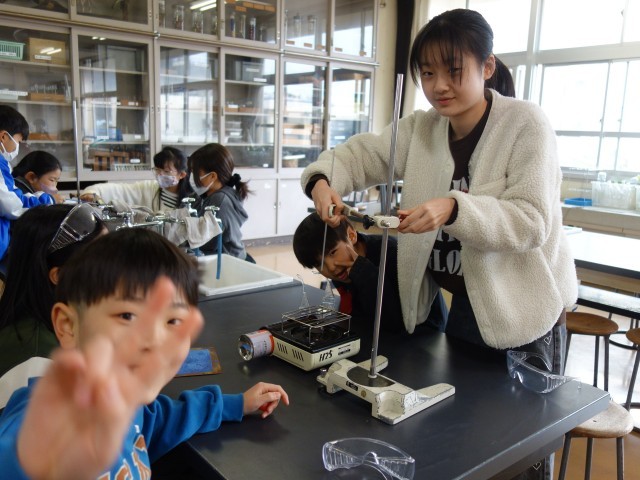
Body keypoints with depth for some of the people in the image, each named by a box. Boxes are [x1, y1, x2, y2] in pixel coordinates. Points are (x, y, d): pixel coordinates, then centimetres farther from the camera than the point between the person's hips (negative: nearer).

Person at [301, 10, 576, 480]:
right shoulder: (421, 128, 1)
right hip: (462, 302, 5)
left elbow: (532, 221, -23)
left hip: (522, 309, -4)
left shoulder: (526, 123, -14)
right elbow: (361, 153, 4)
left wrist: (454, 208, -39)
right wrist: (324, 179, -19)